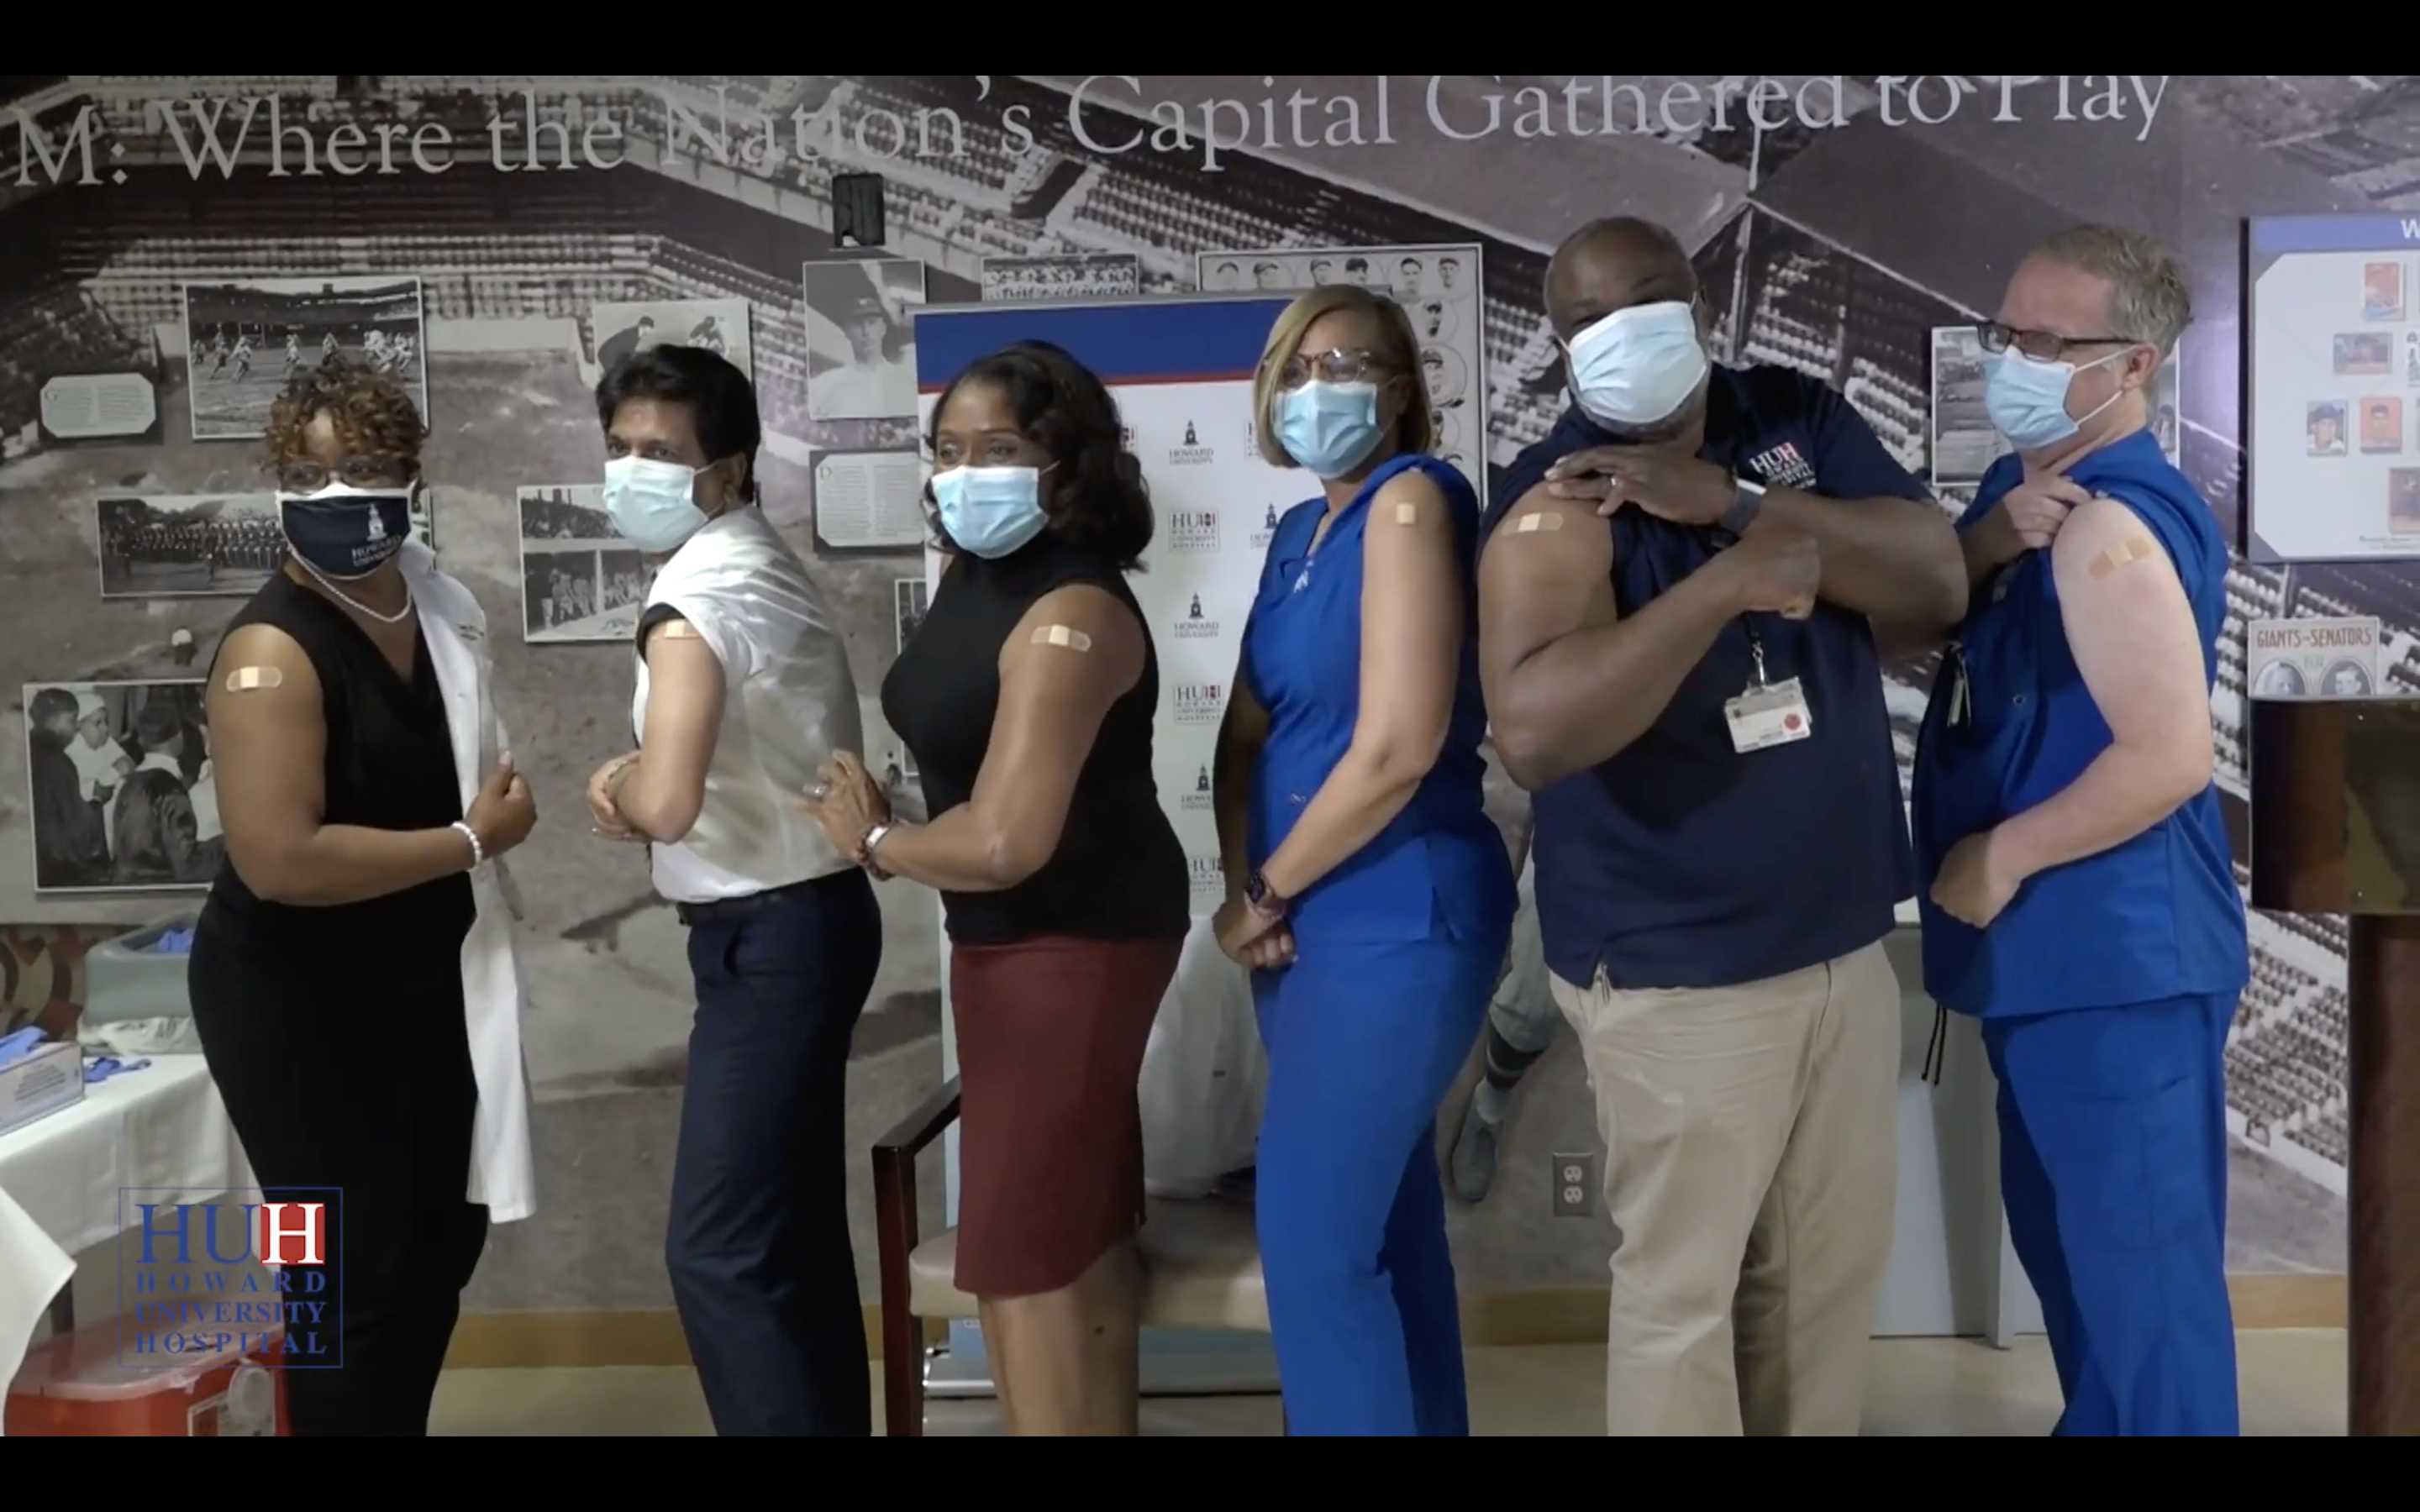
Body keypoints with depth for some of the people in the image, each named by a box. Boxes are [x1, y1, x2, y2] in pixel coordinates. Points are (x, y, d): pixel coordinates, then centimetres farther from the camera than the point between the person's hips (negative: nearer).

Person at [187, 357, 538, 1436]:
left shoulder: (429, 599, 3)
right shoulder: (274, 648, -23)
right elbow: (281, 860, -32)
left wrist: (502, 793, 3)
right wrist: (471, 840, -23)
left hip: (425, 981, 9)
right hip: (298, 1004, -8)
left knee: (445, 1238, 20)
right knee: (355, 1275, 0)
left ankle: (400, 1420, 40)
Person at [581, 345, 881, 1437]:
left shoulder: (697, 592, -19)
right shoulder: (760, 564, 12)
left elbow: (668, 804, -31)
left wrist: (620, 786, -9)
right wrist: (637, 775, 5)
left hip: (769, 938, -10)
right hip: (805, 918, 10)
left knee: (718, 1252, -6)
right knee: (794, 1229, 18)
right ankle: (830, 1422, 29)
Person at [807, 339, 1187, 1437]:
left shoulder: (1070, 615, -25)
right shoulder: (970, 572, 4)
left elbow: (1003, 842, -30)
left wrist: (872, 840, -13)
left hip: (1073, 939, -10)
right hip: (1016, 934, 10)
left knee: (1016, 1251, -2)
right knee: (1076, 1229, 19)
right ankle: (1104, 1426, 33)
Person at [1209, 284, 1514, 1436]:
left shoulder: (1410, 499, -13)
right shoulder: (1300, 531, 13)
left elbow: (1398, 748, -21)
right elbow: (1246, 730, 13)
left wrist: (1264, 894, -9)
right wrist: (1248, 896, -3)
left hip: (1396, 923, -9)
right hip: (1313, 924, 9)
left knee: (1312, 1238, -5)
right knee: (1384, 1224, 17)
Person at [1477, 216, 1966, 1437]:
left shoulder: (1800, 419, 5)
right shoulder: (1557, 502, -13)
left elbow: (1938, 582, -8)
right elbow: (1532, 730, -29)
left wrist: (1732, 498, -18)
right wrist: (1730, 576, -31)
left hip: (1844, 943, 6)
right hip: (1676, 972, -5)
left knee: (1835, 1268, 18)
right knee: (1683, 1286, 6)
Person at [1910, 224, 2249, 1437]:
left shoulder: (2109, 527, -22)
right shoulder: (2024, 490, 10)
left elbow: (2170, 756, -27)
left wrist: (1996, 859, -18)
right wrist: (1980, 546, -7)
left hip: (2117, 954, -10)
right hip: (2051, 947, 10)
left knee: (2139, 1253, 3)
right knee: (2067, 1235, 24)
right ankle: (2096, 1421, 41)